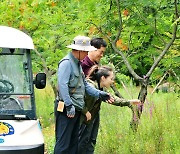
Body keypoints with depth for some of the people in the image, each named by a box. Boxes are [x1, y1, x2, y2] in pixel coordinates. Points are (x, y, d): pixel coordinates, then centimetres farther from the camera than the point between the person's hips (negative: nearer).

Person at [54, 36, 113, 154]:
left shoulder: (77, 64, 19)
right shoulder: (66, 63, -13)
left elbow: (84, 84, 21)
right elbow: (62, 85, -22)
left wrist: (99, 94, 9)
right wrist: (69, 105, -24)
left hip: (76, 109, 10)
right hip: (67, 110, -10)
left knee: (74, 142, 13)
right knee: (63, 142, -10)